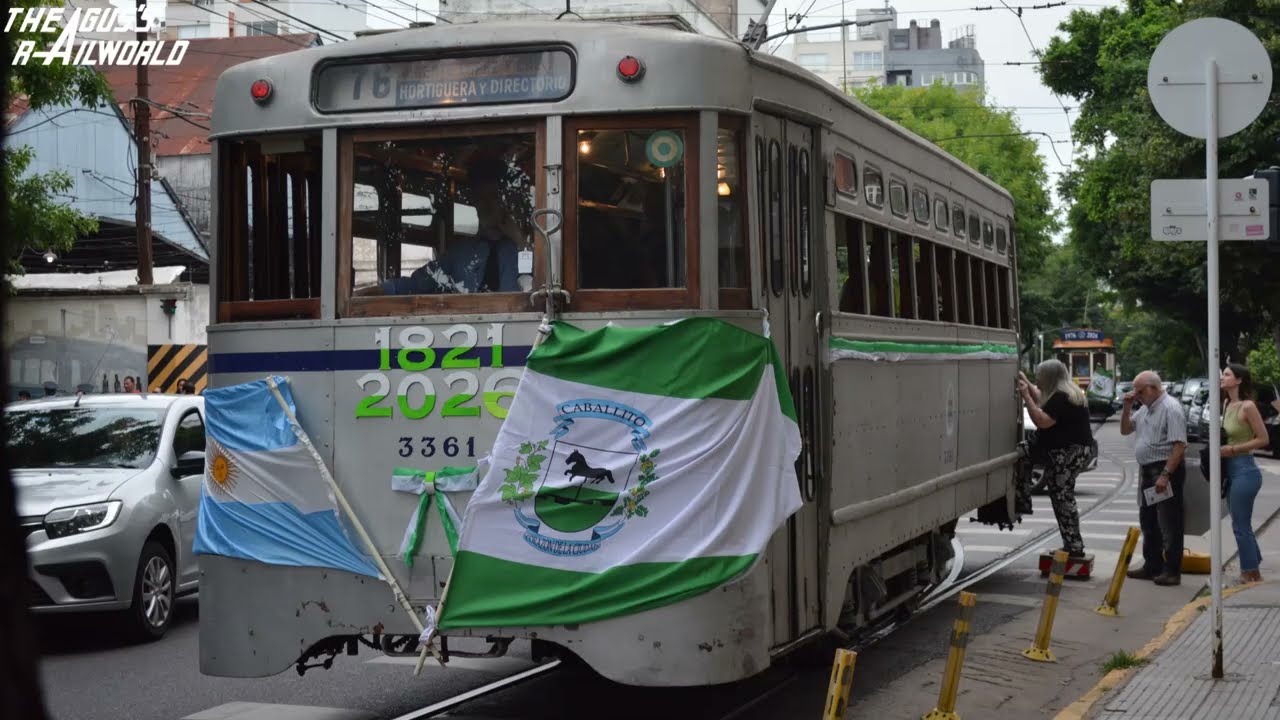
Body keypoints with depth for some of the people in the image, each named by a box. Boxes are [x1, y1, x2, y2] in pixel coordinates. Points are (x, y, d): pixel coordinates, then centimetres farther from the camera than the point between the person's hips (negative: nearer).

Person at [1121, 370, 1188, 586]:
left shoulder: (1171, 408, -16)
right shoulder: (1146, 408, 14)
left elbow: (1179, 445, -22)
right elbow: (1125, 430, 21)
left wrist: (1165, 475, -27)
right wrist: (1127, 407, 5)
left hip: (1166, 469, -10)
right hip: (1147, 470, 10)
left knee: (1169, 524, -5)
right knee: (1148, 521, 16)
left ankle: (1172, 571, -2)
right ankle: (1152, 566, 25)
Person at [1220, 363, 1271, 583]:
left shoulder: (1247, 406, -15)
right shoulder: (1226, 404, 9)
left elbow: (1263, 439, -15)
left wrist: (1233, 449, -17)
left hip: (1244, 470, -9)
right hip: (1231, 469, 9)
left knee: (1240, 526, -2)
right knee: (1242, 524, 16)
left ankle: (1250, 575, 8)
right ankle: (1253, 573, 27)